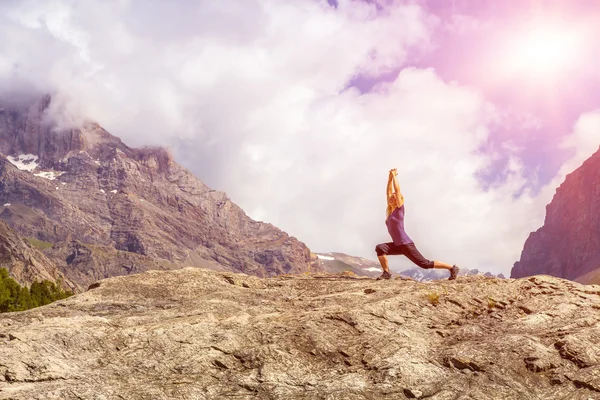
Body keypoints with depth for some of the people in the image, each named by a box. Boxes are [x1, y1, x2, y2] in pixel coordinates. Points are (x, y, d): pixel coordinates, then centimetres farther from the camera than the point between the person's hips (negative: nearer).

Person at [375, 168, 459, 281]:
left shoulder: (399, 209, -6)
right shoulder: (391, 211, 12)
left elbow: (397, 190, -8)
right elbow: (389, 191, 14)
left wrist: (394, 176, -1)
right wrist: (390, 177, 14)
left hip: (406, 245, -7)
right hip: (398, 246, 7)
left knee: (425, 264, -5)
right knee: (380, 248, -14)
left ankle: (452, 268, 8)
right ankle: (386, 273, -12)